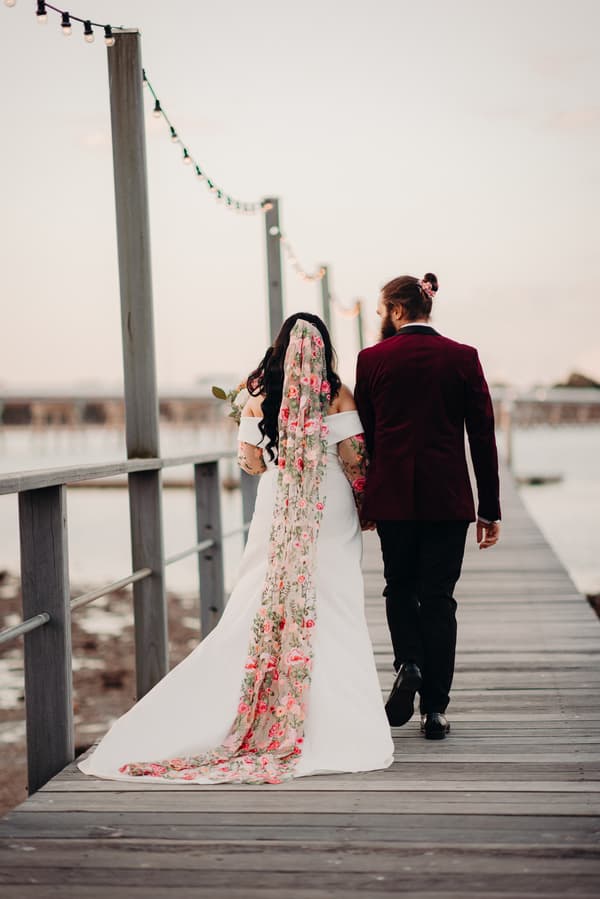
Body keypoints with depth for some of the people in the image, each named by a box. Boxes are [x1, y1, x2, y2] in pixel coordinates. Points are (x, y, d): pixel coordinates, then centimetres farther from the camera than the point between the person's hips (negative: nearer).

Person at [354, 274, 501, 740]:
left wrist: (363, 498, 14)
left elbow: (363, 436, 3)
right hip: (448, 498, 0)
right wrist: (491, 509, 4)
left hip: (392, 496, 0)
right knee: (438, 597, 6)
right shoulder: (463, 358, 0)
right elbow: (483, 437, -1)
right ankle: (435, 708, 6)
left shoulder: (372, 359, -2)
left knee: (400, 588, 19)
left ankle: (409, 663, -5)